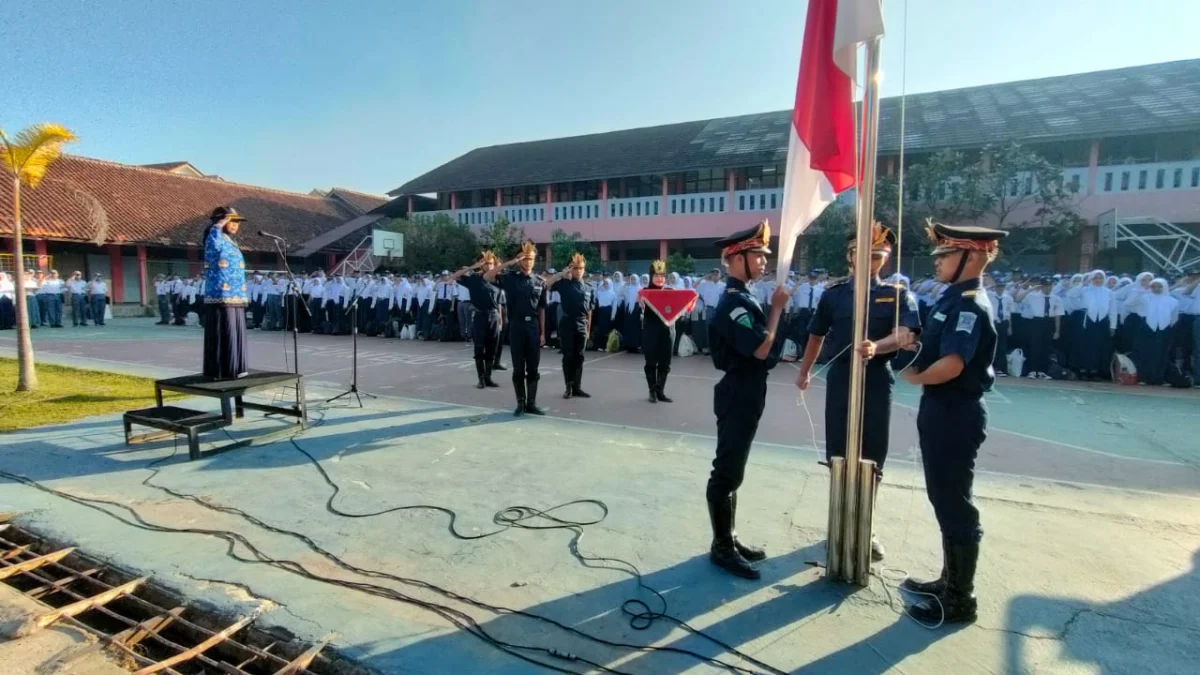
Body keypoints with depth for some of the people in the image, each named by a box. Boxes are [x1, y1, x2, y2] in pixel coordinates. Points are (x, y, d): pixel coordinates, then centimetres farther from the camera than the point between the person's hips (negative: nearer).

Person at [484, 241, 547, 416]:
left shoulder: (539, 282, 7)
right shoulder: (510, 277, 0)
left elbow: (541, 309, 8)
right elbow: (487, 277, -16)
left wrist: (543, 332, 3)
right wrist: (509, 263, -16)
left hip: (533, 326, 2)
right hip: (516, 326, -2)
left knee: (533, 368, 7)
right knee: (518, 368, 5)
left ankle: (531, 403, 16)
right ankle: (520, 403, 16)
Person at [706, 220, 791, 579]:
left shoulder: (741, 298, 13)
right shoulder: (734, 301, -19)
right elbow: (761, 349, -24)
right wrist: (777, 307, -16)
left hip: (746, 395, 11)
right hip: (738, 397, -10)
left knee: (732, 469, 16)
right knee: (727, 471, -1)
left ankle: (729, 538, 28)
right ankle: (721, 547, 11)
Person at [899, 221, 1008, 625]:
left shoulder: (971, 305, -19)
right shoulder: (953, 298, 11)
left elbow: (951, 365, -29)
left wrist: (915, 377, -12)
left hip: (955, 416, -10)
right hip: (940, 411, 10)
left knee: (955, 505, 2)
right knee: (943, 501, 19)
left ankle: (960, 600, 17)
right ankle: (950, 580, 35)